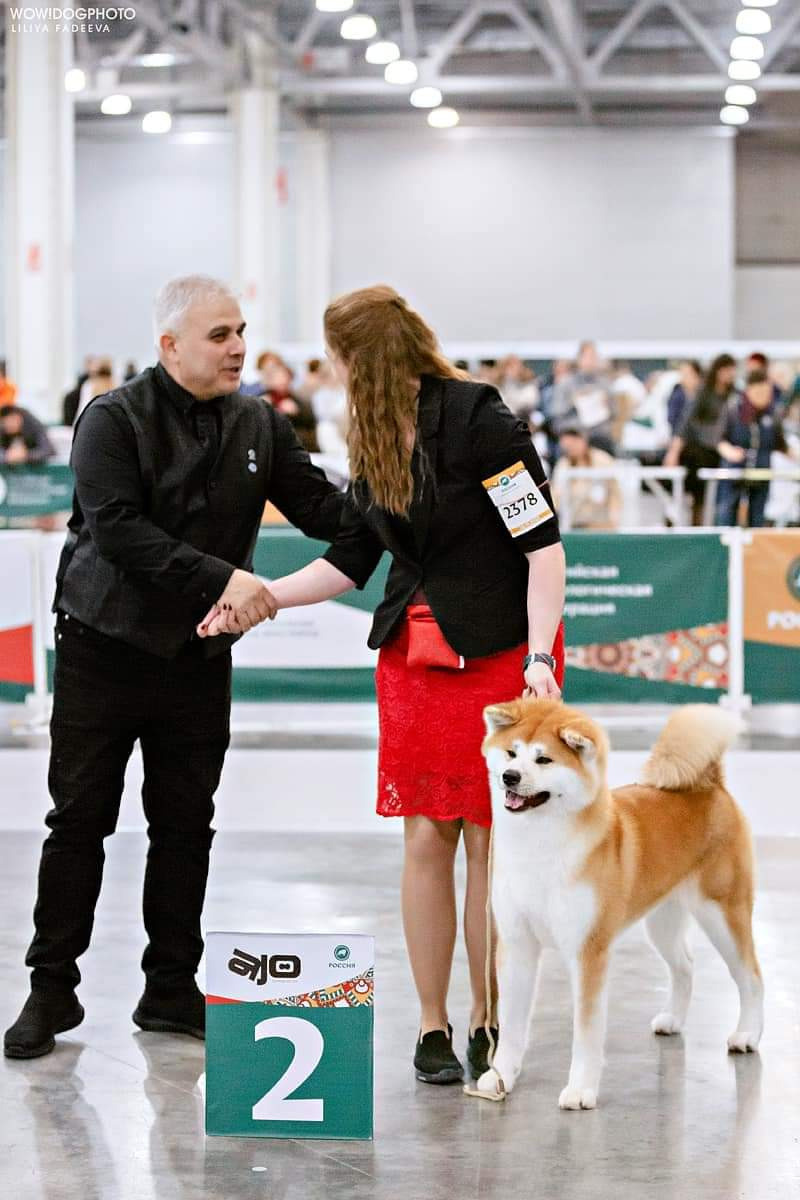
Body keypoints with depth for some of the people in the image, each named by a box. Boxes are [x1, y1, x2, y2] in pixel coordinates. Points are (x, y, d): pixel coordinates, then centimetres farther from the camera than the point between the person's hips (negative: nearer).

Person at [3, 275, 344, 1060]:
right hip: (104, 649, -4)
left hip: (198, 657, 4)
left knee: (186, 827, 7)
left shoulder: (259, 427, 6)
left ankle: (171, 989, 17)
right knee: (79, 820, 0)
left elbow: (319, 510, 3)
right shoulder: (114, 420, -10)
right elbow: (117, 529, -21)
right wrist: (219, 579, -27)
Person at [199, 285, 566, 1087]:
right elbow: (350, 560, 16)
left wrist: (539, 658, -21)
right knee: (425, 839, 3)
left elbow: (544, 544, -15)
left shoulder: (478, 420, -14)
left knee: (491, 841, -1)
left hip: (502, 651, -6)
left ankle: (488, 1027, 10)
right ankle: (432, 1028, 11)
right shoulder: (373, 443, 8)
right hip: (413, 653, 6)